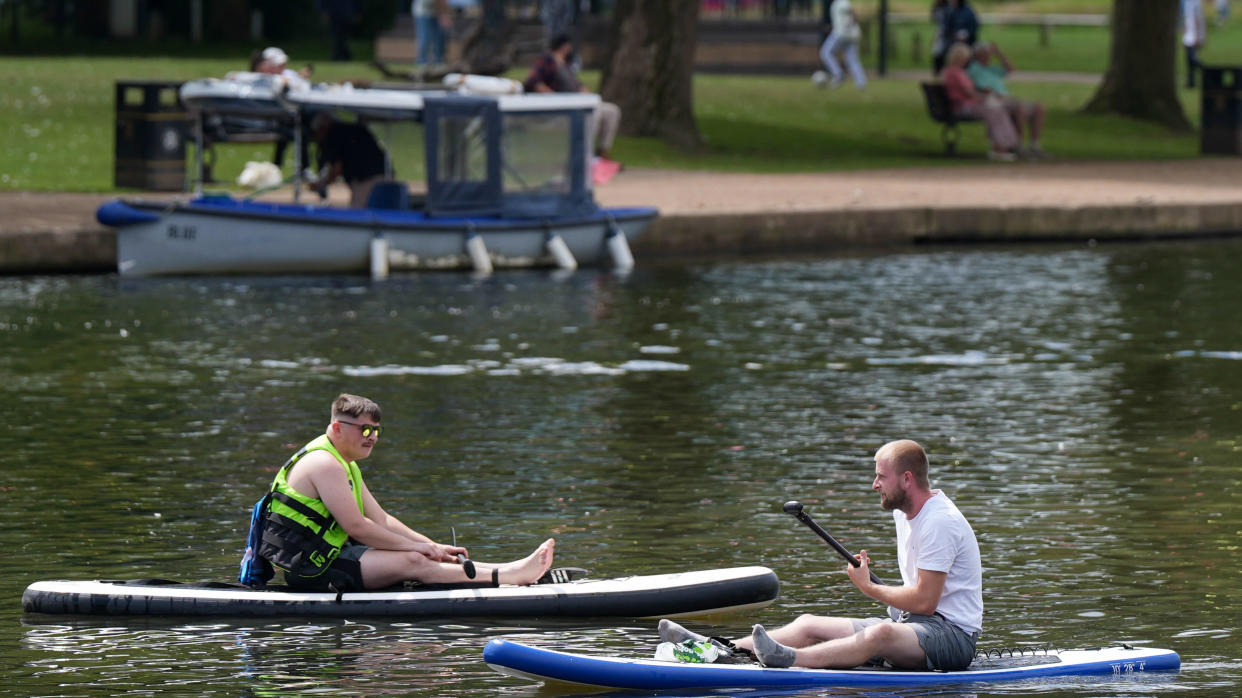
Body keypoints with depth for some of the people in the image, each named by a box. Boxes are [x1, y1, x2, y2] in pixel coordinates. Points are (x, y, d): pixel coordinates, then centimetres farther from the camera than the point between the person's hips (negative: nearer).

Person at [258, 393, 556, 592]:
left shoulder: (345, 465, 18)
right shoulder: (324, 463, -17)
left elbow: (381, 519, 16)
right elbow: (356, 526, -22)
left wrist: (433, 547, 5)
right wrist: (415, 545, -13)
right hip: (311, 567, -10)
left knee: (420, 557, 0)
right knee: (412, 562, -19)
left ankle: (512, 572, -6)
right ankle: (509, 576, -22)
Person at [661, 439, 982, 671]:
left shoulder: (940, 522, -17)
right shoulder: (903, 512, 16)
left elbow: (924, 601, -21)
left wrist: (869, 588, -8)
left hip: (952, 634, -10)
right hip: (911, 624, 10)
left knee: (880, 634, -41)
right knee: (810, 625, -1)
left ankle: (790, 660, -61)